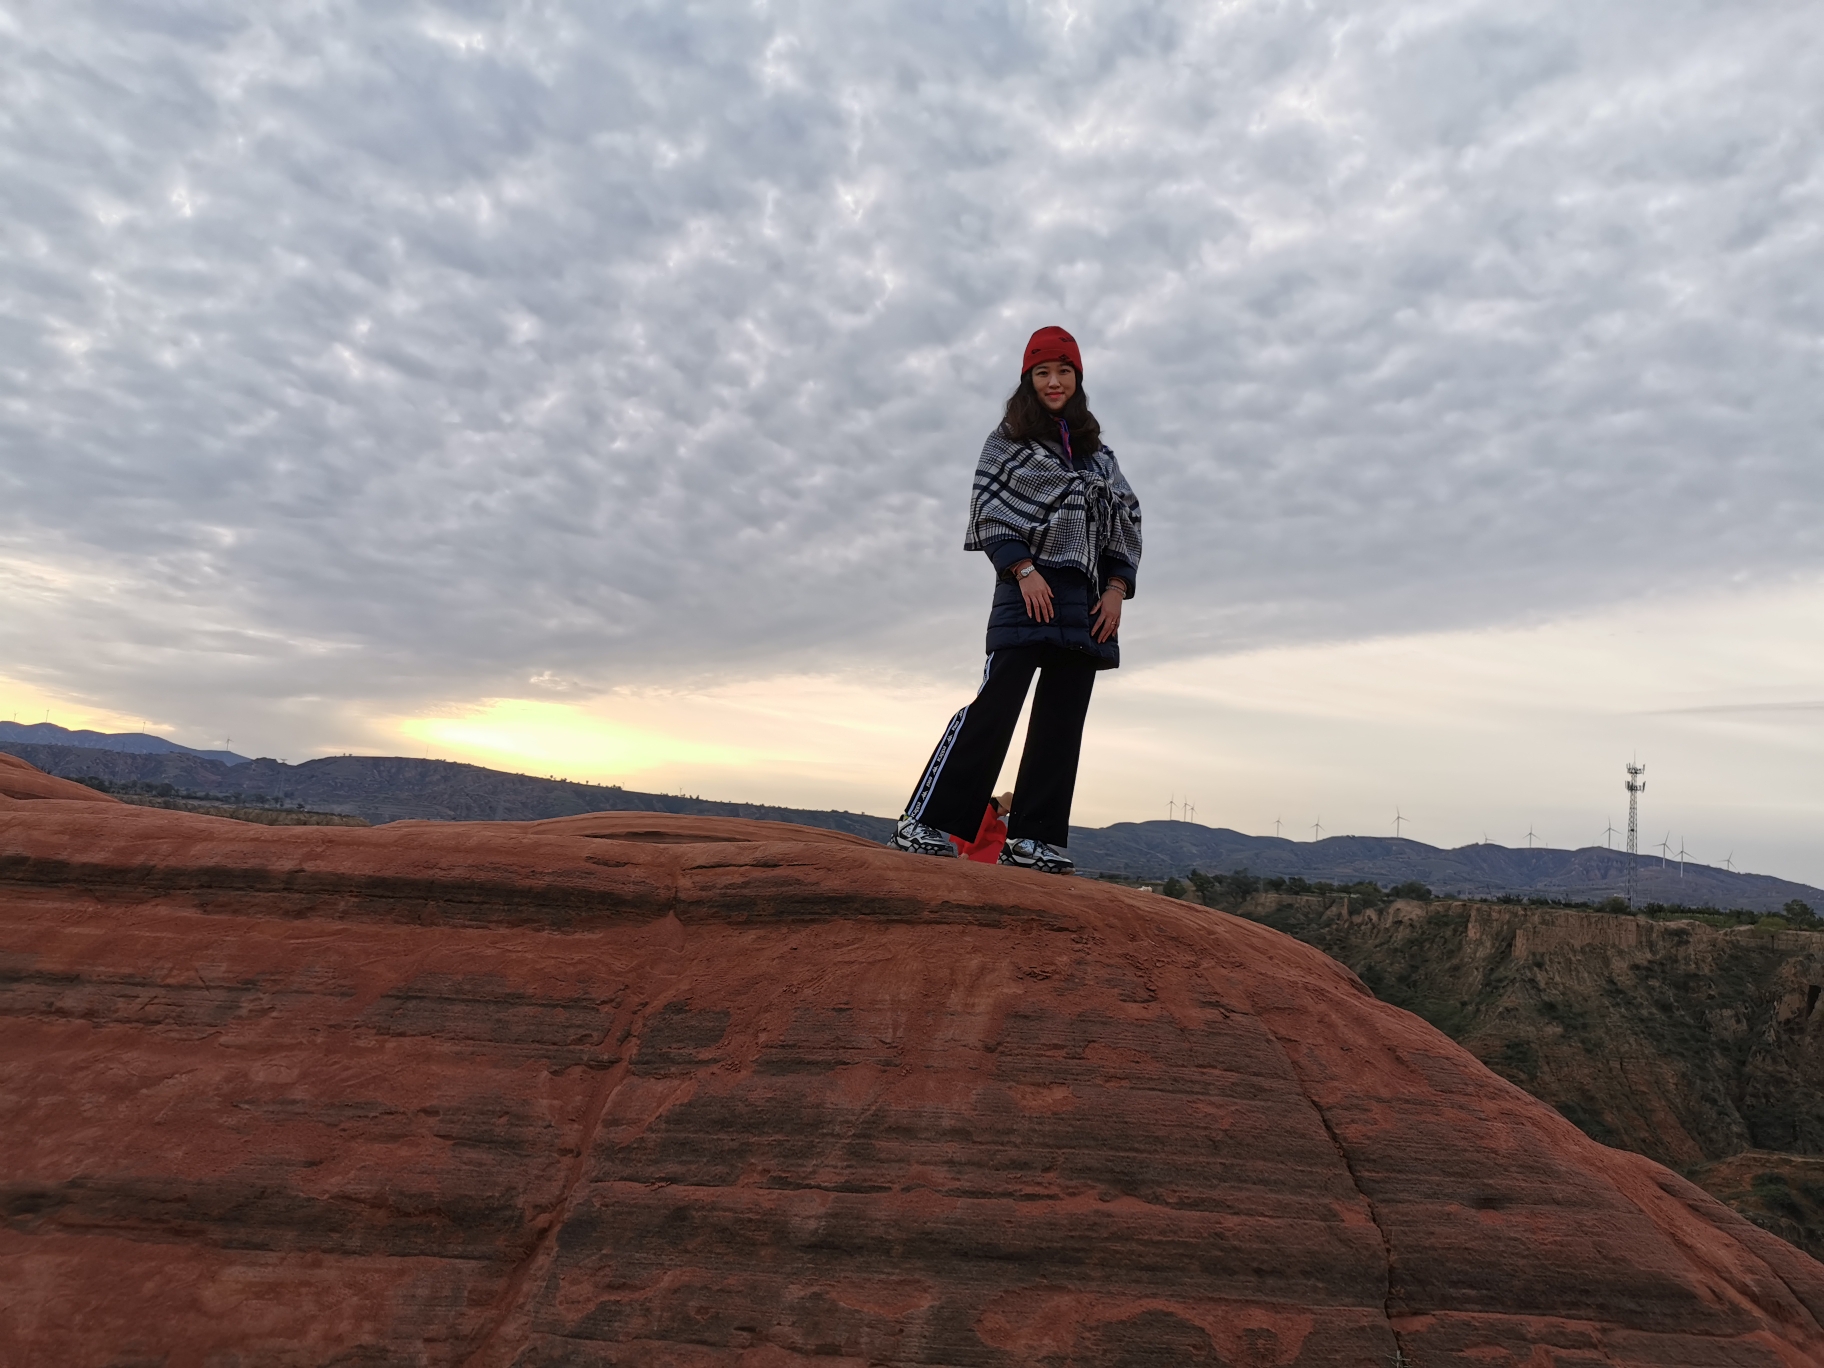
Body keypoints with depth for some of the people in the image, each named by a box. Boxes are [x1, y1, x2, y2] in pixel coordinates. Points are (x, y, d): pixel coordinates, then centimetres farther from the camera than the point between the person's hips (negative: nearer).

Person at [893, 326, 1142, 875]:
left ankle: (1031, 839, 3)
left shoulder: (1097, 452, 21)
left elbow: (1127, 520, 17)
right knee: (998, 702, -14)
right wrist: (1024, 569, -14)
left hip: (1087, 597, 5)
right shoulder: (1009, 438, 9)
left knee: (1062, 720, 0)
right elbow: (989, 507, -2)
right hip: (1029, 587, -5)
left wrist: (1116, 588, 3)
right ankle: (926, 822, -12)